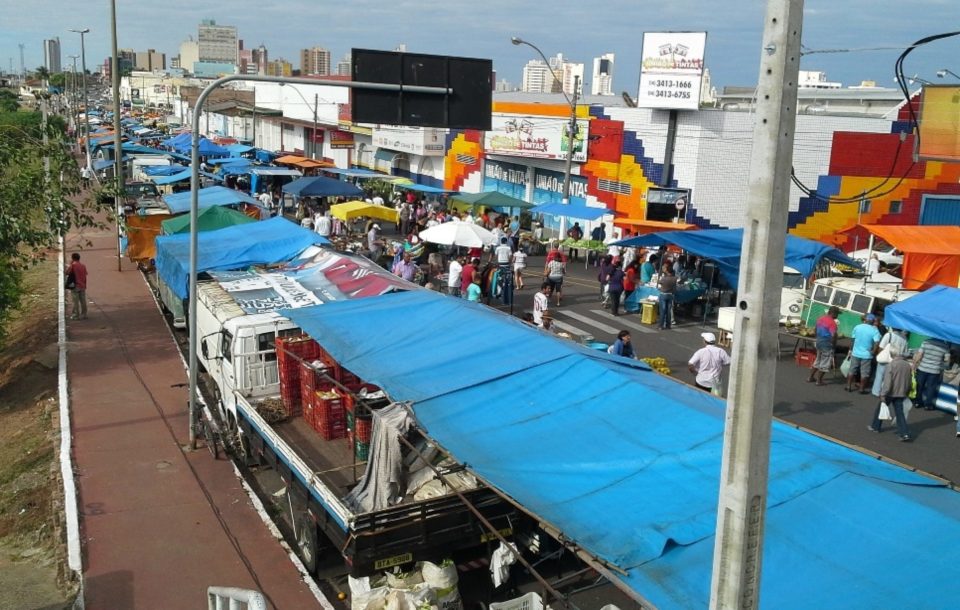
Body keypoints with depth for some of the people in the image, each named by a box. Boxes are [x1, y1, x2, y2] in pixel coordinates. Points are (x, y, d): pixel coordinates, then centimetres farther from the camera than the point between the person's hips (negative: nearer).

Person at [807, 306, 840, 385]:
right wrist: (834, 345, -11)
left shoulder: (820, 318, 7)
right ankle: (819, 380, 9)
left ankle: (811, 377, 27)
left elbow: (815, 330, 17)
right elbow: (834, 335, -25)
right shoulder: (832, 322, -20)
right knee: (825, 363, 3)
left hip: (819, 342, 8)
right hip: (827, 344, -8)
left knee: (818, 360, 22)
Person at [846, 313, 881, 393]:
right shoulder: (874, 330, -11)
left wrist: (851, 350, 16)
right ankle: (862, 389, 11)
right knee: (864, 373, 6)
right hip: (866, 355, -3)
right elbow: (876, 342, -21)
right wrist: (873, 352, -9)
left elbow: (852, 338, 5)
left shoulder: (857, 327, -2)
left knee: (852, 371, 13)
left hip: (855, 353, 3)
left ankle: (849, 387, 18)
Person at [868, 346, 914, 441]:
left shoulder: (891, 364, -16)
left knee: (880, 408, 16)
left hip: (890, 393, -5)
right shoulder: (907, 365, 4)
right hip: (901, 393, 5)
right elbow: (910, 381, 13)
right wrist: (906, 392, 25)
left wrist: (883, 394, -17)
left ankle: (875, 426, 29)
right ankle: (904, 433, -5)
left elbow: (887, 381, -20)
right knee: (899, 412, 5)